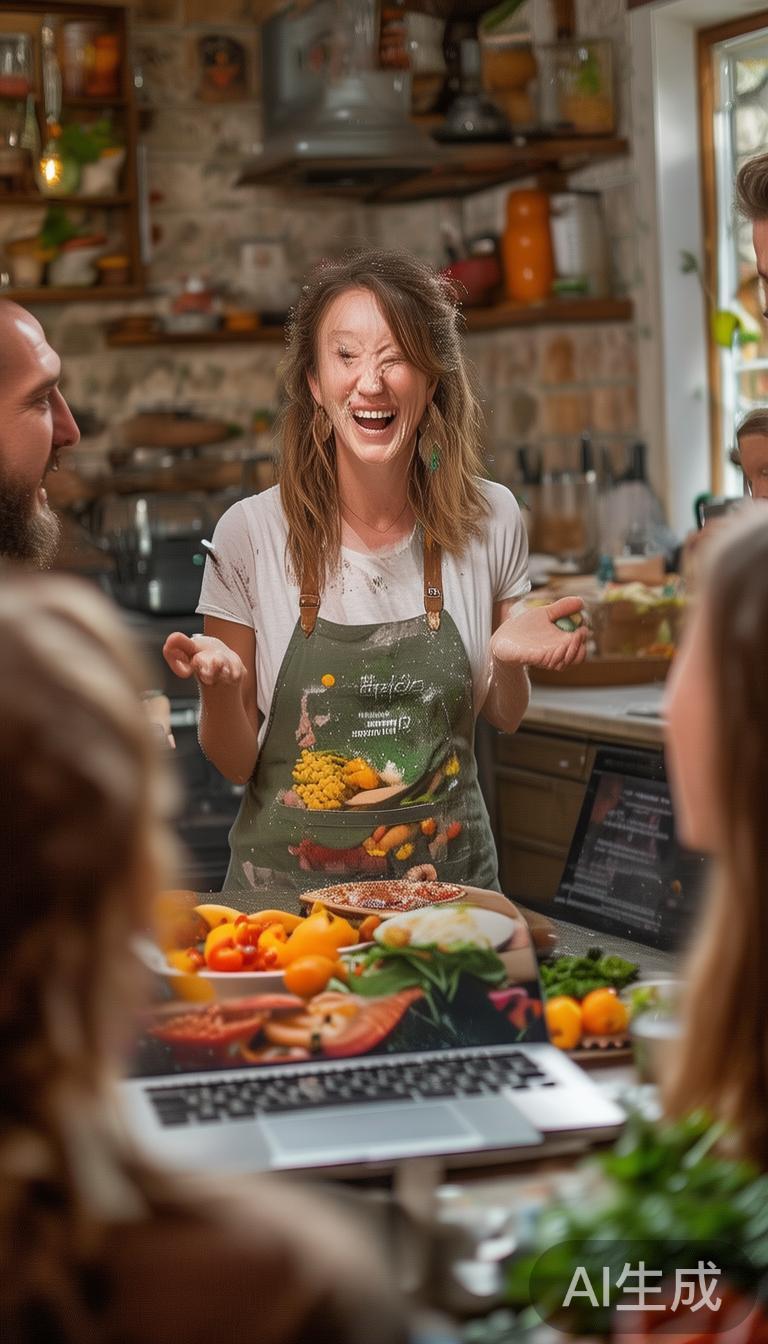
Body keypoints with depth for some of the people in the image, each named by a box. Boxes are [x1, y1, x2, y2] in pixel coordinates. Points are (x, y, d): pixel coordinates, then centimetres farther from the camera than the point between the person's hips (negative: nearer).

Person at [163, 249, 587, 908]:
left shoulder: (490, 520, -2)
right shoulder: (251, 532, -7)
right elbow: (236, 762, -1)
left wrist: (509, 658, -7)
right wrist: (219, 685, -19)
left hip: (448, 872, 2)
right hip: (288, 882, -1)